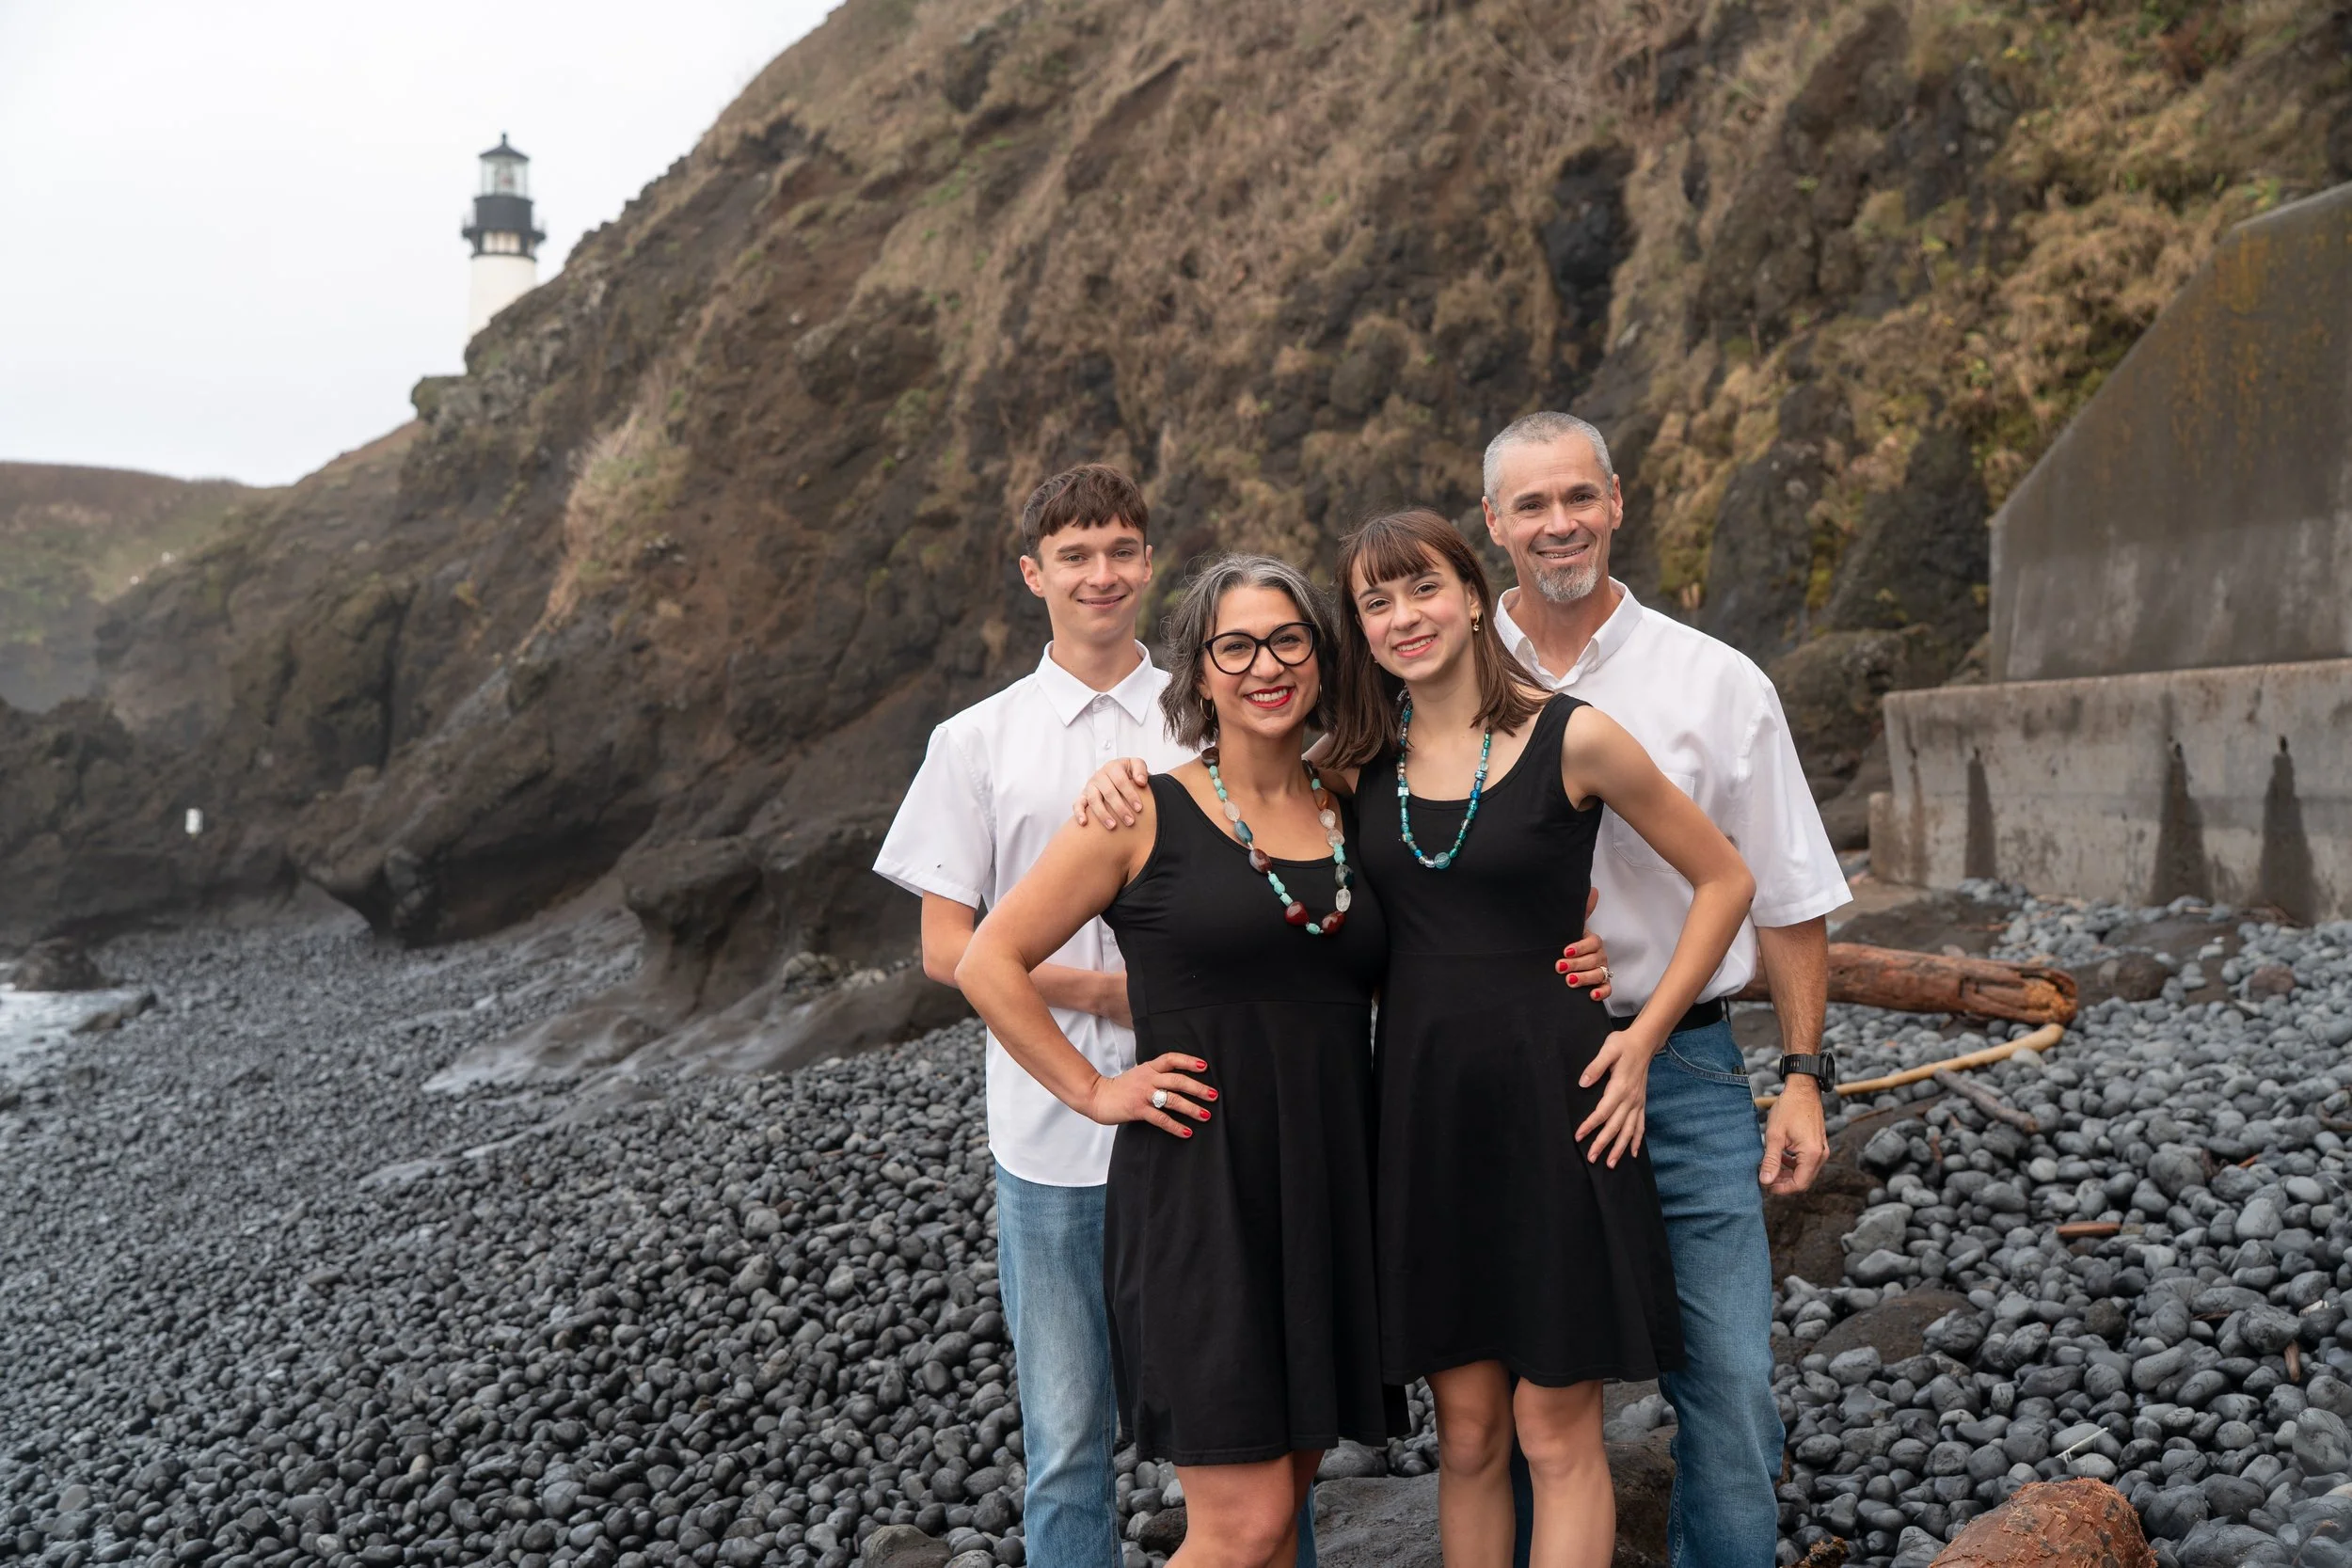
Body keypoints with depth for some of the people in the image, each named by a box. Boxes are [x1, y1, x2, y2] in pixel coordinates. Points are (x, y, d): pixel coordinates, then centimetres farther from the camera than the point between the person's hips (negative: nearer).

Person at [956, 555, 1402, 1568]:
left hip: (1329, 1189, 6)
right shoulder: (1146, 814, -4)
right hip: (1199, 1190, -5)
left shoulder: (1352, 820, 10)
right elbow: (988, 964, -3)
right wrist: (1093, 1091, -7)